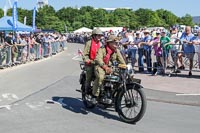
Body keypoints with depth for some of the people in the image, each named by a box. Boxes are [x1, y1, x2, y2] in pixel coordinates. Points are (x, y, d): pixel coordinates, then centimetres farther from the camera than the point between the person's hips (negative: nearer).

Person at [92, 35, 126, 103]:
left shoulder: (117, 51, 10)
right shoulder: (102, 49, -8)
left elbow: (121, 60, 6)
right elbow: (98, 59, -22)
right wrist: (105, 67, -39)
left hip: (110, 67, 6)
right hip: (100, 66, -5)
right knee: (100, 77, -36)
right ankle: (95, 95, -25)